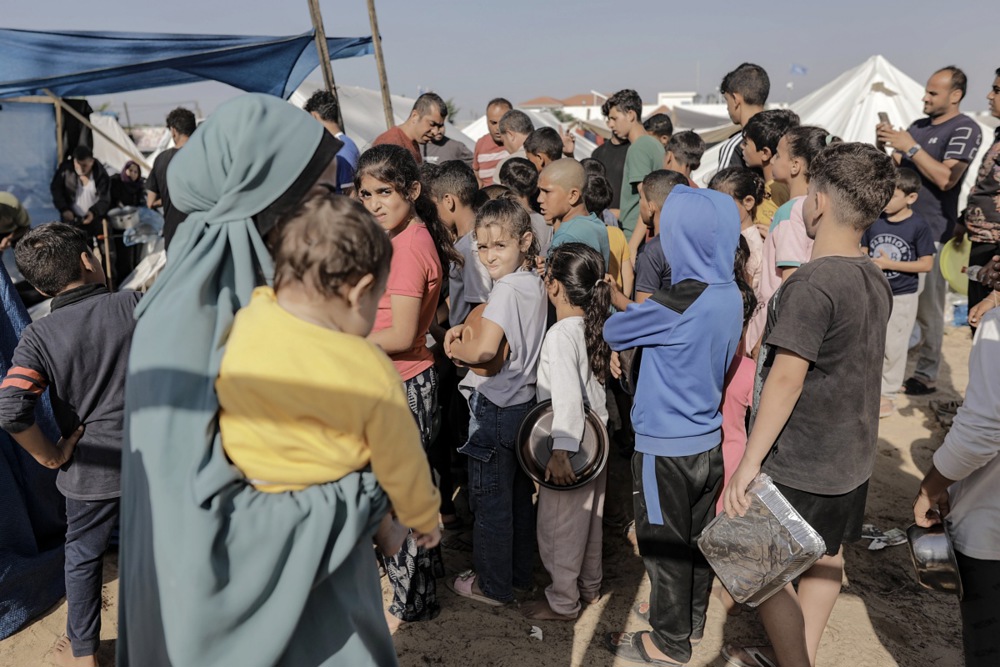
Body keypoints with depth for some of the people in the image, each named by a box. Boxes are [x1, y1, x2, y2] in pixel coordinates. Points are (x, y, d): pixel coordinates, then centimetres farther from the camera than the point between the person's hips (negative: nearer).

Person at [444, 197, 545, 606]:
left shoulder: (507, 288, -21)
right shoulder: (535, 284, 5)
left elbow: (485, 349, -29)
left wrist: (454, 348, -10)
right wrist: (468, 329, 4)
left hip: (495, 408, -9)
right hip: (525, 400, 9)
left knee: (491, 503, 7)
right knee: (519, 497, 20)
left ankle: (492, 586, 23)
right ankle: (519, 573, 36)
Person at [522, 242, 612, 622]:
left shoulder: (560, 334, -24)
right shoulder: (594, 326, 1)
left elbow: (567, 395, -33)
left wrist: (560, 450, -35)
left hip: (570, 444, -8)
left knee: (559, 526, 9)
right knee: (590, 517, 23)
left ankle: (563, 602, 24)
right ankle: (590, 587, 41)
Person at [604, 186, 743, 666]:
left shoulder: (677, 305, -26)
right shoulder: (731, 296, -1)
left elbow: (613, 331, -15)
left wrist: (623, 308, 8)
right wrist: (642, 313, 4)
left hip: (666, 447, -8)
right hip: (708, 440, 8)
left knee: (665, 546, 9)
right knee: (697, 537, 22)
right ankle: (692, 620, 41)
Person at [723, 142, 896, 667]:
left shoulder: (811, 283, -24)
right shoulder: (876, 281, 3)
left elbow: (786, 378, -26)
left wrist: (749, 462, -23)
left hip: (796, 464, -9)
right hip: (850, 457, 9)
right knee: (825, 559, 21)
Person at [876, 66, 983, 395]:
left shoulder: (965, 130, -6)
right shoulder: (917, 126, 15)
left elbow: (946, 179, -17)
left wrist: (911, 147, -16)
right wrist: (883, 147, -2)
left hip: (931, 231, -6)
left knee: (927, 307, -2)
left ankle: (926, 375, 6)